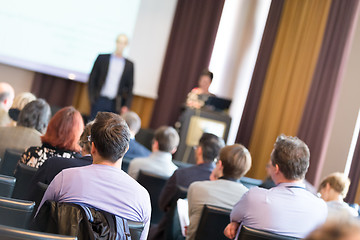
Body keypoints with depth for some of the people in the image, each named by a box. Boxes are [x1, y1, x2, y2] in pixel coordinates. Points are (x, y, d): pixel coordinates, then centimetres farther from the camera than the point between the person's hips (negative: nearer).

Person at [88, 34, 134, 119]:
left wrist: (126, 105, 0)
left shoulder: (129, 65, 9)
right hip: (99, 100, 0)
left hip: (115, 104, 1)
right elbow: (92, 78, 6)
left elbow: (130, 87, 10)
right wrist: (92, 98, -2)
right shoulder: (102, 58, 5)